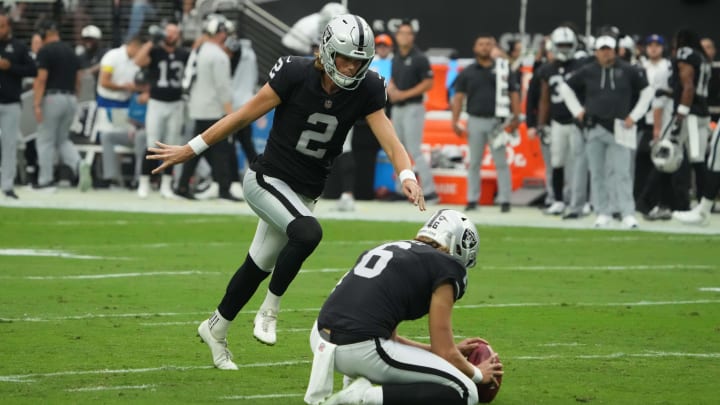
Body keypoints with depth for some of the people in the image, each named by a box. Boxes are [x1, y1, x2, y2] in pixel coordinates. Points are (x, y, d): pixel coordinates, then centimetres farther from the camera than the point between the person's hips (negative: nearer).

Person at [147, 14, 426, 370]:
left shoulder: (365, 90, -9)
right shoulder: (295, 74, -20)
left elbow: (388, 137, -16)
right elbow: (243, 117, -12)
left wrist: (406, 175, -37)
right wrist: (191, 149, -6)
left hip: (304, 192, 5)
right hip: (267, 179, -5)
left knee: (260, 266, 16)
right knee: (308, 233, -31)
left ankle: (215, 329, 39)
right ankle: (269, 312, -12)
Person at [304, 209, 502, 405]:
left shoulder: (386, 249, 26)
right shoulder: (446, 268, 4)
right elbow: (445, 353, 5)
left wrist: (450, 351, 40)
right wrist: (478, 374, 25)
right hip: (361, 350, -8)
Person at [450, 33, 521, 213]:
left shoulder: (504, 70, 4)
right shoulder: (467, 73, 8)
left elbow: (514, 95, 3)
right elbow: (458, 97, 6)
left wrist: (516, 118, -7)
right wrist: (455, 122, -3)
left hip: (497, 122, -2)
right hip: (475, 121, 2)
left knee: (501, 162, -2)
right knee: (474, 163, 6)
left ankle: (504, 201, 0)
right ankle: (472, 199, 11)